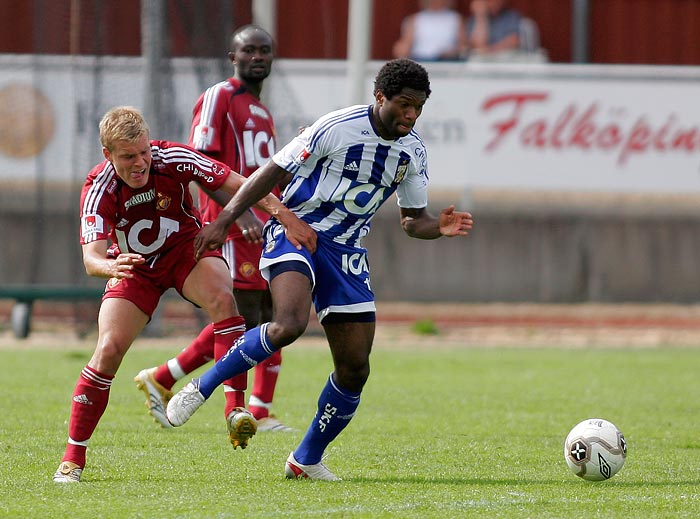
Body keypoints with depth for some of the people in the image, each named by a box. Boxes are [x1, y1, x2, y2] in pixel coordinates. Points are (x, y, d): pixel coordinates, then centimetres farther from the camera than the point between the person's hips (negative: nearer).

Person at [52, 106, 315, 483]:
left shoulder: (174, 159, -24)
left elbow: (237, 185, -19)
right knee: (109, 349, -16)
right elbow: (91, 257, -35)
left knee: (221, 296, -33)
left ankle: (236, 409, -36)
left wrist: (284, 215, -32)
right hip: (135, 266, 0)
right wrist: (110, 266, -59)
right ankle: (72, 458, -4)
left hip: (187, 250, 0)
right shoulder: (98, 189, -25)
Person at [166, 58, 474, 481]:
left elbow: (413, 219, 14)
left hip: (346, 254, 6)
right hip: (294, 234, -6)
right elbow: (274, 172, -9)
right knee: (290, 324, -33)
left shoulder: (413, 152, 4)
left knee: (355, 367, 1)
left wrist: (440, 227, -9)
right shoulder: (337, 128, -14)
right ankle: (201, 389, -17)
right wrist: (225, 220, -14)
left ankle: (307, 460, 19)